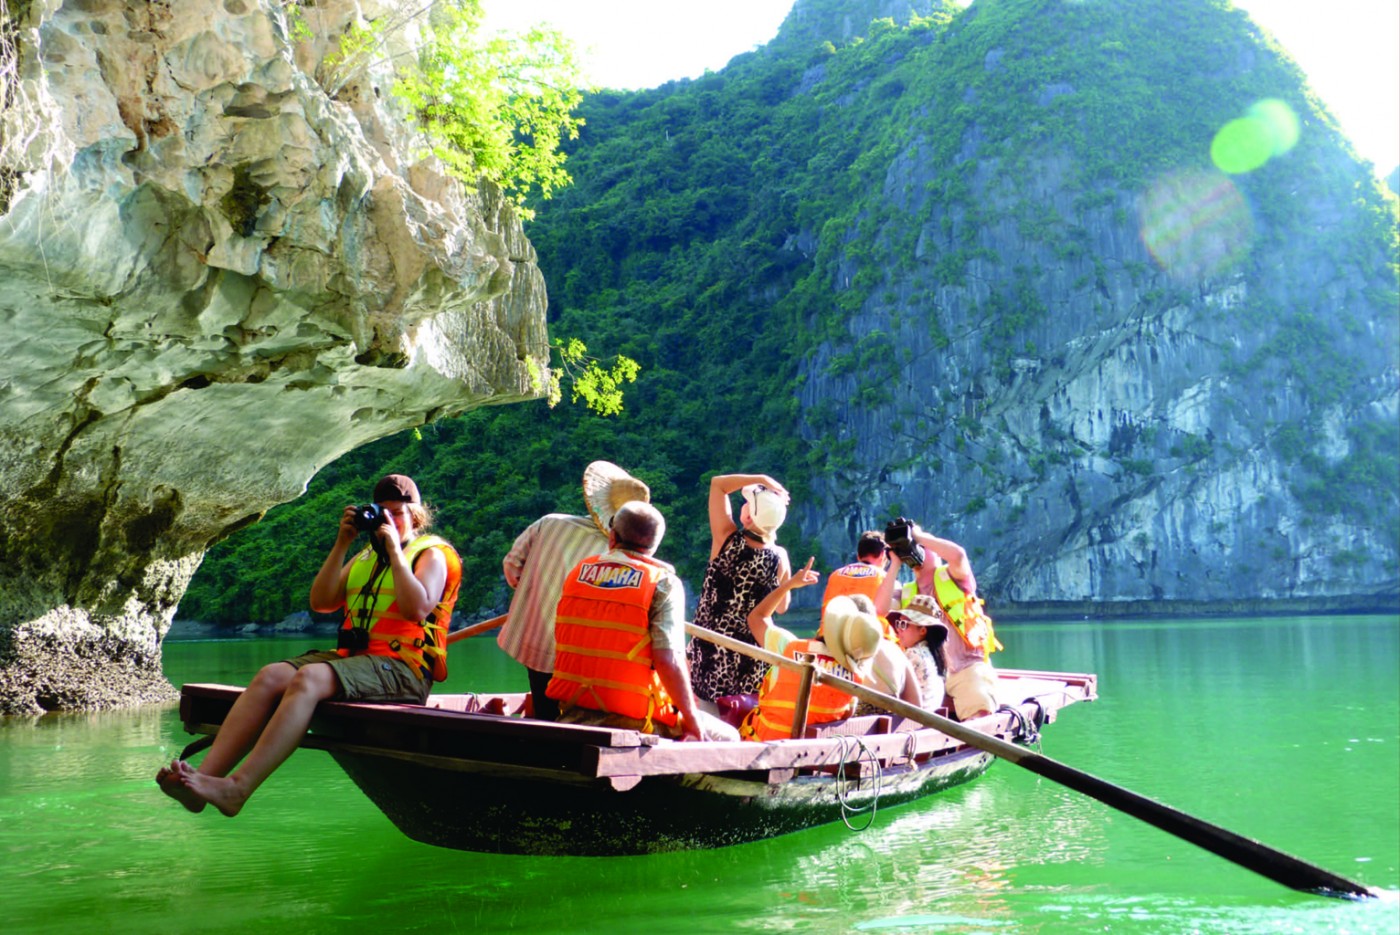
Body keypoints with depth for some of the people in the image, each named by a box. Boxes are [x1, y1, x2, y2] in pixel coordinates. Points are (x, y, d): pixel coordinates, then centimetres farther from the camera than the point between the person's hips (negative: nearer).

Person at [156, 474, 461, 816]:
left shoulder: (433, 554, 5)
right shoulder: (365, 556, 26)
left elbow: (418, 608, -15)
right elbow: (320, 603, 12)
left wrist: (394, 550, -9)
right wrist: (341, 544, 7)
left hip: (402, 668, -7)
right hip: (351, 657, 7)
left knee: (308, 678, -32)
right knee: (270, 676, -19)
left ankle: (237, 788, -44)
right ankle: (205, 775, -33)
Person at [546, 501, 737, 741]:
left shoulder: (578, 571, 8)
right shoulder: (664, 583, -7)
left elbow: (562, 645, 14)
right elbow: (667, 660, -15)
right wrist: (691, 718, -5)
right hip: (632, 721, -6)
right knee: (727, 738, 11)